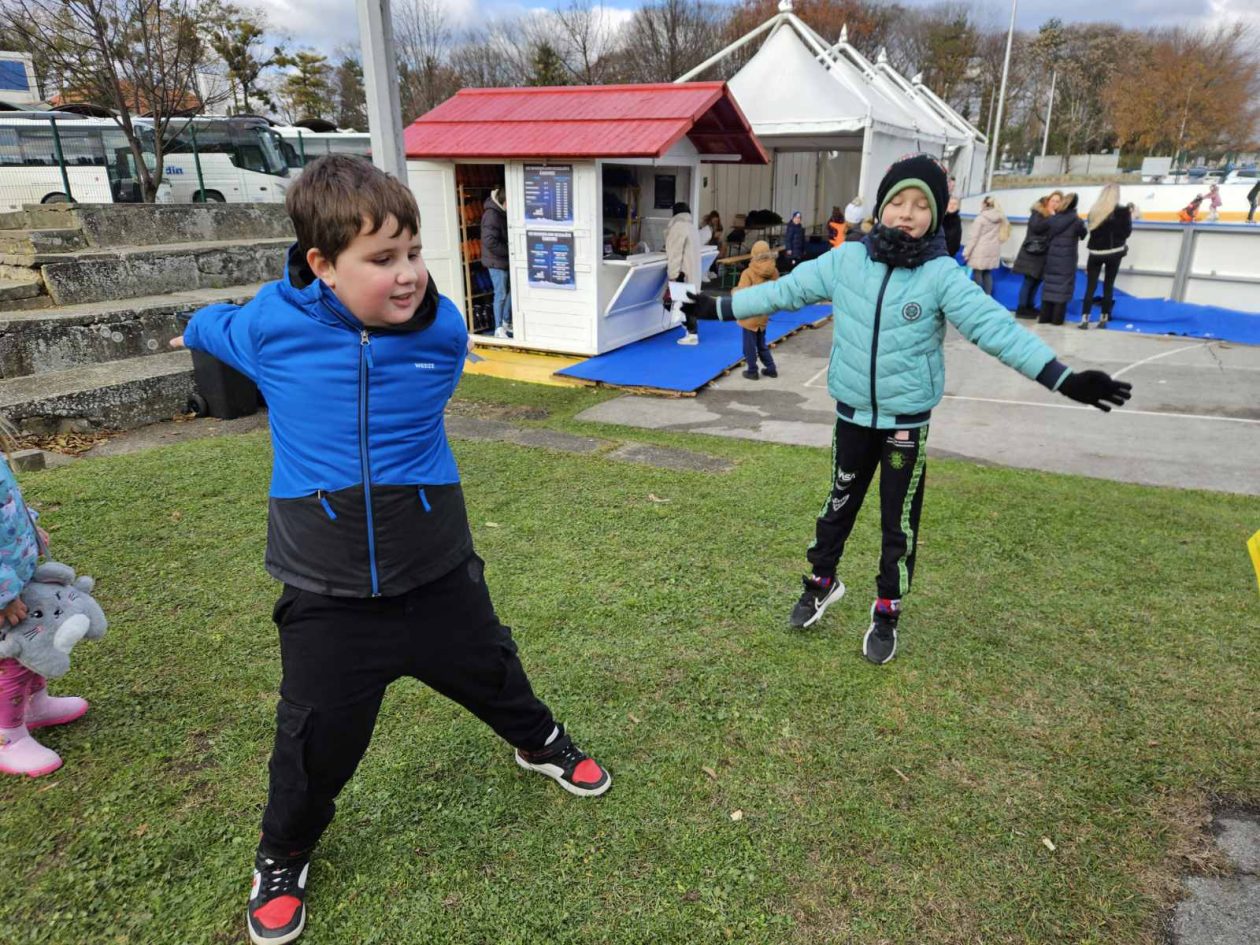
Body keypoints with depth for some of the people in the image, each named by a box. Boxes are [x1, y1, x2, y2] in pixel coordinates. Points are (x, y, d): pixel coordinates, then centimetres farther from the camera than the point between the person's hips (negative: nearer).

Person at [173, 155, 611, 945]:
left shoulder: (443, 332, -12)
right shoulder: (270, 327, -13)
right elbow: (220, 327, 14)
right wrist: (193, 331, 35)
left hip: (439, 574, 1)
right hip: (328, 596, -1)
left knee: (491, 671, 21)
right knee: (319, 737, 9)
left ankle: (541, 743, 53)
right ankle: (283, 857, 40)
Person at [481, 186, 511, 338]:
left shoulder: (503, 213, 8)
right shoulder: (492, 215, -20)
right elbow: (490, 242, -26)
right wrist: (510, 251, -18)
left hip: (505, 259, 9)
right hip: (496, 261, -9)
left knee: (510, 291, 14)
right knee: (501, 294, -3)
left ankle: (506, 322, 28)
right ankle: (499, 329, 6)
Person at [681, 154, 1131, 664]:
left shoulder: (942, 275, -14)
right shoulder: (845, 260, -6)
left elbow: (995, 327, -21)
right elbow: (784, 290, 1)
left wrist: (1063, 378, -30)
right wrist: (717, 306, 3)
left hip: (906, 423, -2)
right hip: (852, 416, 2)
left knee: (899, 522, 10)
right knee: (839, 504, 19)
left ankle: (886, 612, 30)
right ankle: (822, 582, 42)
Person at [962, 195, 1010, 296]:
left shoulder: (980, 217, -10)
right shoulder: (1001, 218, 9)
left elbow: (973, 237, -11)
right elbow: (1001, 236, 11)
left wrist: (967, 252, -7)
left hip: (980, 251, -7)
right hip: (993, 251, 7)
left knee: (977, 273, -1)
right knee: (988, 273, 13)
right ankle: (987, 295, 13)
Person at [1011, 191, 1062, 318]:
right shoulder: (1038, 212, -4)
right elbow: (1036, 227, -19)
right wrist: (1051, 219, -16)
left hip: (1044, 254, 6)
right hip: (1032, 253, -6)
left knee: (1037, 281, 8)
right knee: (1029, 281, -7)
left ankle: (1030, 307, 16)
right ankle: (1022, 308, -3)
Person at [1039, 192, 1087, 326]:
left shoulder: (1053, 218, 2)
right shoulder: (1076, 221, -8)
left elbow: (1047, 238, 5)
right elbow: (1083, 235, 5)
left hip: (1052, 257, 3)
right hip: (1067, 259, -3)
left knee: (1050, 285, 9)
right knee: (1063, 287, 0)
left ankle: (1044, 316, 9)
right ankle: (1057, 318, -1)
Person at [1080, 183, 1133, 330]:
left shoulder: (1094, 211, 4)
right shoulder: (1122, 211, -6)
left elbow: (1091, 230, 5)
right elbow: (1126, 232, -2)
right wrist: (1130, 217, 11)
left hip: (1095, 252, 2)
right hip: (1113, 252, -2)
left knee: (1090, 286, 1)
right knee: (1108, 286, 7)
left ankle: (1084, 319, -8)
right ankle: (1103, 319, 9)